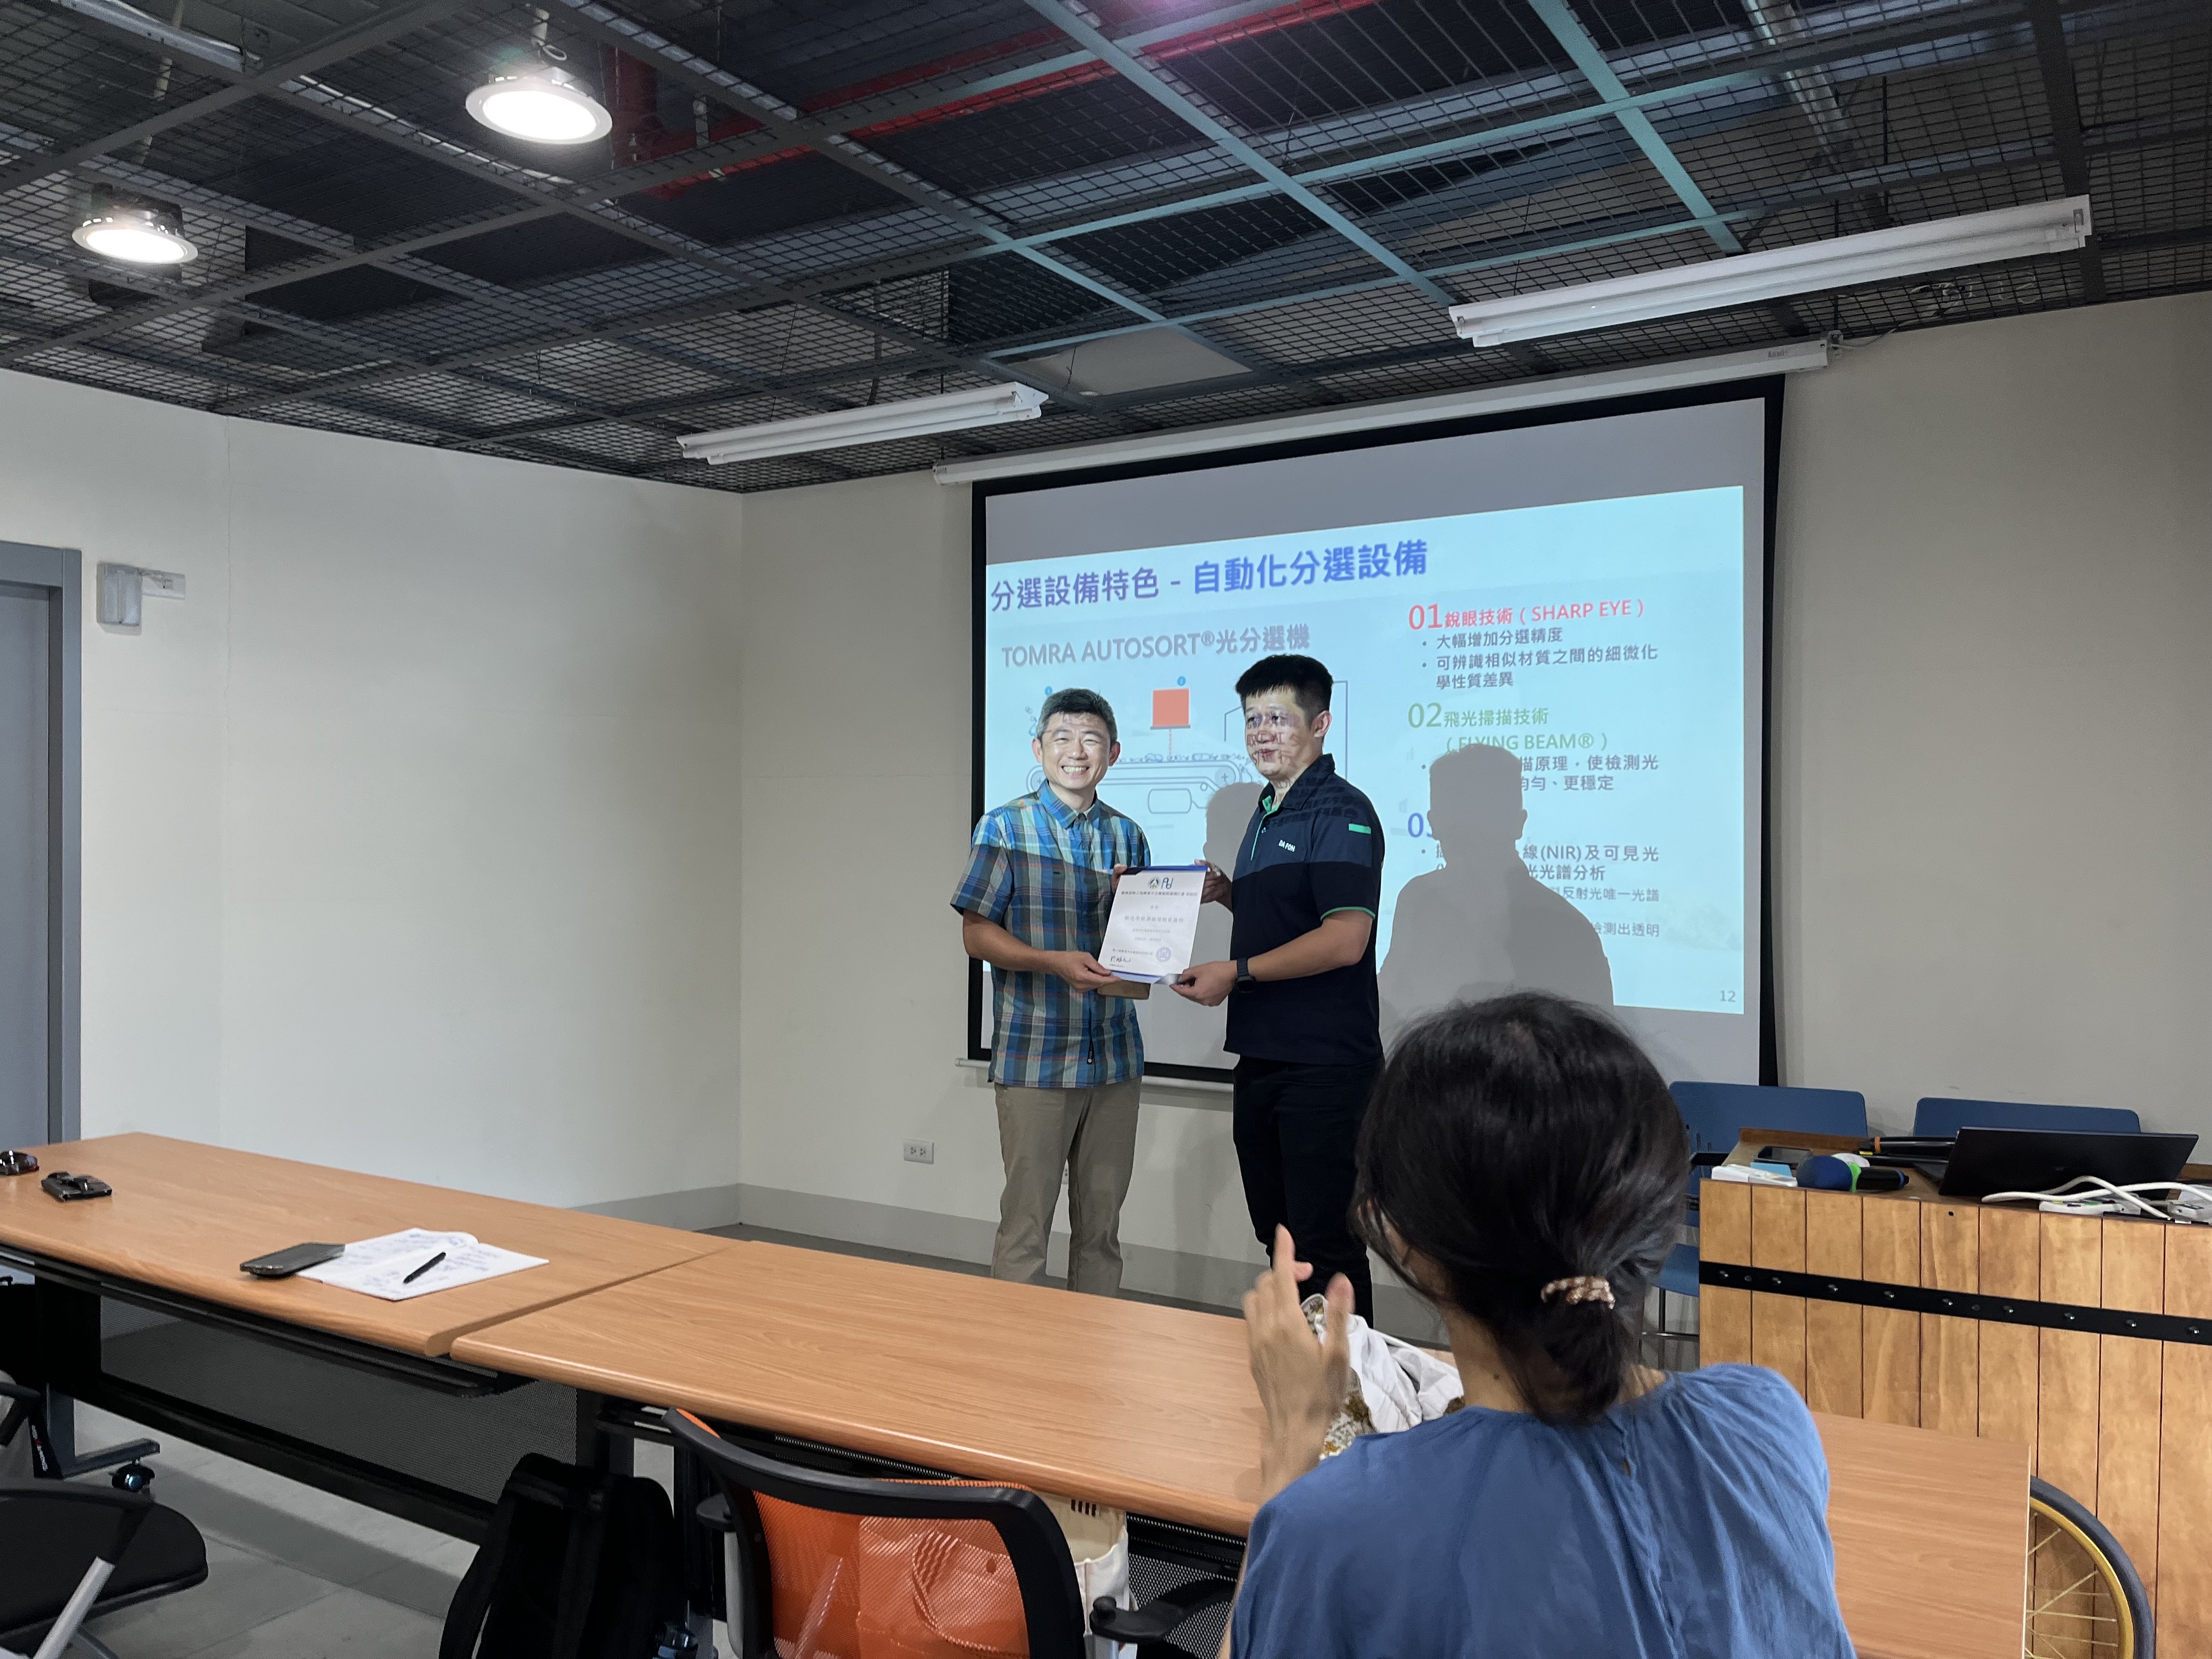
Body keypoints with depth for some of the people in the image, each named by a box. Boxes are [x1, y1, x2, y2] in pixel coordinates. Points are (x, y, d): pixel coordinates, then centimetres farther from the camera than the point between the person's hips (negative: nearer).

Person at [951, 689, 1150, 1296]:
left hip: (1115, 1054, 4)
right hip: (1035, 1056, -4)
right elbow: (976, 933, -4)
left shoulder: (1127, 836, 11)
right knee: (1025, 1222, 0)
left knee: (1101, 1224, 12)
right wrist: (1056, 962, -19)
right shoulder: (1004, 828, -2)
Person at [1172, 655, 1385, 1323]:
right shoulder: (1265, 814, 16)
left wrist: (1236, 973, -20)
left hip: (1323, 1065, -9)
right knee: (1279, 1235, 16)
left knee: (1325, 1240, -2)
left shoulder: (1342, 813, -13)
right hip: (1262, 1057, 9)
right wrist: (1226, 893, 7)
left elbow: (1344, 939, -22)